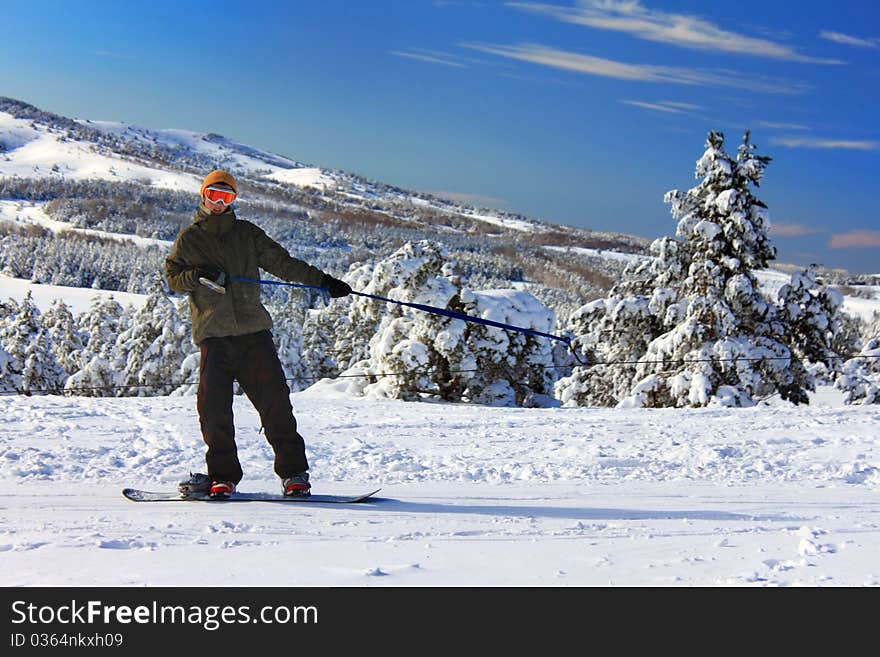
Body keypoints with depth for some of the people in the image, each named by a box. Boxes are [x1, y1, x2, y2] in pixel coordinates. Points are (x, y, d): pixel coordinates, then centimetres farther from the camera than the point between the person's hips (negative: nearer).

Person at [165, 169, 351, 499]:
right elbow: (173, 279, 10)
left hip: (253, 329, 1)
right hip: (213, 333, -1)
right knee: (214, 404, -9)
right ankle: (222, 475, 2)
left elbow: (282, 263, 16)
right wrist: (198, 276, -11)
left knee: (274, 398, -7)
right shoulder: (189, 238, 13)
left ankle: (294, 471, -1)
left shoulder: (247, 233, 15)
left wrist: (322, 280, 10)